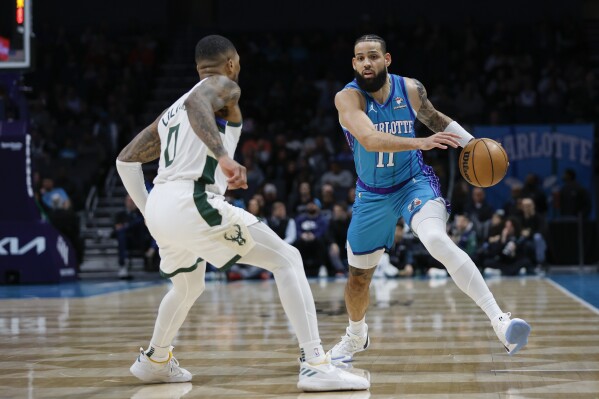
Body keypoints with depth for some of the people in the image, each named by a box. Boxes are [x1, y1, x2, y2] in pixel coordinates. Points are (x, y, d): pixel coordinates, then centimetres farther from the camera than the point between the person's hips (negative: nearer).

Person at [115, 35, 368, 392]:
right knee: (287, 259, -3)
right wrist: (224, 157, -29)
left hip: (159, 208, 8)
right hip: (192, 203, -8)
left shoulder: (171, 112, 29)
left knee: (189, 286, 35)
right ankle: (316, 366, -15)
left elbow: (126, 159, 30)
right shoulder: (225, 87, 6)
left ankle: (154, 361, 51)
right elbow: (196, 104, -18)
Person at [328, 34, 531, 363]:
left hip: (414, 184, -1)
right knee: (358, 276, 14)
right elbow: (369, 139, -38)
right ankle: (356, 335, 47)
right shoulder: (347, 97, -20)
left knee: (437, 240, -31)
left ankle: (500, 322, -37)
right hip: (372, 194, 1)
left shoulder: (410, 89, -9)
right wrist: (420, 142, -52)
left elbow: (434, 118, 12)